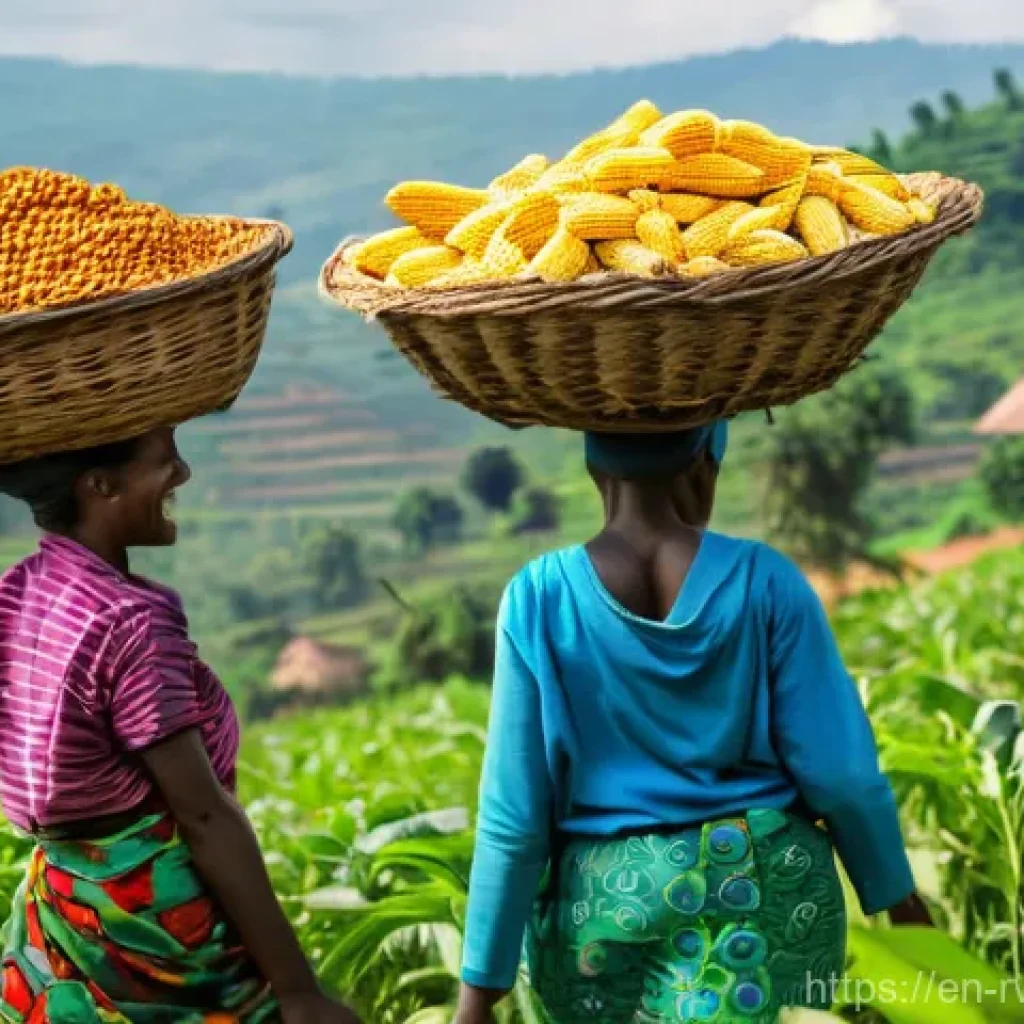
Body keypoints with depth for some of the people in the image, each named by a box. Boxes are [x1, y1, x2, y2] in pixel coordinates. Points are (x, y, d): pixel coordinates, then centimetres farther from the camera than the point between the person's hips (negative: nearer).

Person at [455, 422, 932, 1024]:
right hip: (763, 887, 0)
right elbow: (841, 768, -6)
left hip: (607, 904, 1)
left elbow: (513, 812, -9)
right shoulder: (766, 583, -8)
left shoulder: (540, 599, -9)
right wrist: (897, 891, 10)